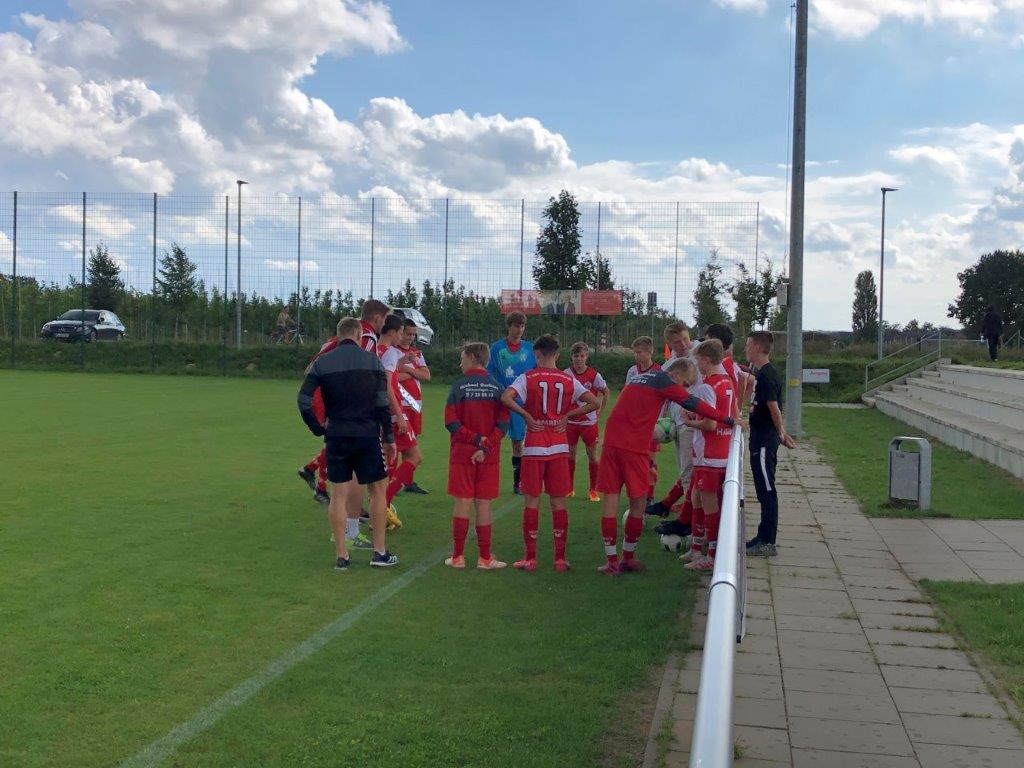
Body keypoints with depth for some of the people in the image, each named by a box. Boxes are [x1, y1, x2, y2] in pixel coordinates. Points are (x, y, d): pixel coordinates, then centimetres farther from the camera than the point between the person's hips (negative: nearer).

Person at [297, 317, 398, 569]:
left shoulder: (321, 363, 2)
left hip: (336, 435, 2)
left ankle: (341, 556, 11)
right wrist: (389, 438, 2)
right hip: (367, 434, -2)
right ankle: (379, 552, 13)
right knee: (377, 490, 11)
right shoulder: (372, 361, -2)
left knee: (339, 494, 8)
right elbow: (382, 403, -5)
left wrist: (319, 430, 4)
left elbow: (304, 400, -5)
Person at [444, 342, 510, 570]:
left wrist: (476, 438, -9)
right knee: (484, 504, 5)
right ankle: (485, 558, 7)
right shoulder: (497, 387, 2)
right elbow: (503, 423, -6)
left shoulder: (459, 385, -4)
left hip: (462, 453, -1)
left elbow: (450, 421, -10)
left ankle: (458, 556, 7)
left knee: (462, 503, 3)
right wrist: (485, 447, -9)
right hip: (489, 457, 2)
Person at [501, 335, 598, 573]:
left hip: (534, 447, -2)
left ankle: (530, 558, 7)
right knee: (558, 502, 7)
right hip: (560, 448, 2)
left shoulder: (528, 377, -3)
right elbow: (594, 402, -2)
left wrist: (527, 416, -9)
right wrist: (567, 416, 2)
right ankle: (560, 559, 9)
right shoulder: (568, 380, 4)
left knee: (531, 501, 5)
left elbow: (506, 398, -19)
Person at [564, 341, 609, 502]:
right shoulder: (566, 374, -5)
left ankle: (593, 490, 12)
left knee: (592, 455, 2)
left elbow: (606, 392, 6)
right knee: (570, 454, 7)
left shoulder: (594, 375, -9)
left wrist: (599, 411, 2)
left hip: (589, 421, -1)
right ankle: (569, 488, 18)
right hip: (570, 421, 2)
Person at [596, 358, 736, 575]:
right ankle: (628, 558, 16)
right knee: (638, 503, 7)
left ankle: (611, 561, 6)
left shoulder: (641, 377, 24)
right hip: (634, 448, -7)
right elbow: (693, 404, -6)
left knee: (610, 499, 5)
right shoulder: (663, 380, -1)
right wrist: (728, 419, 2)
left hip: (611, 441, 7)